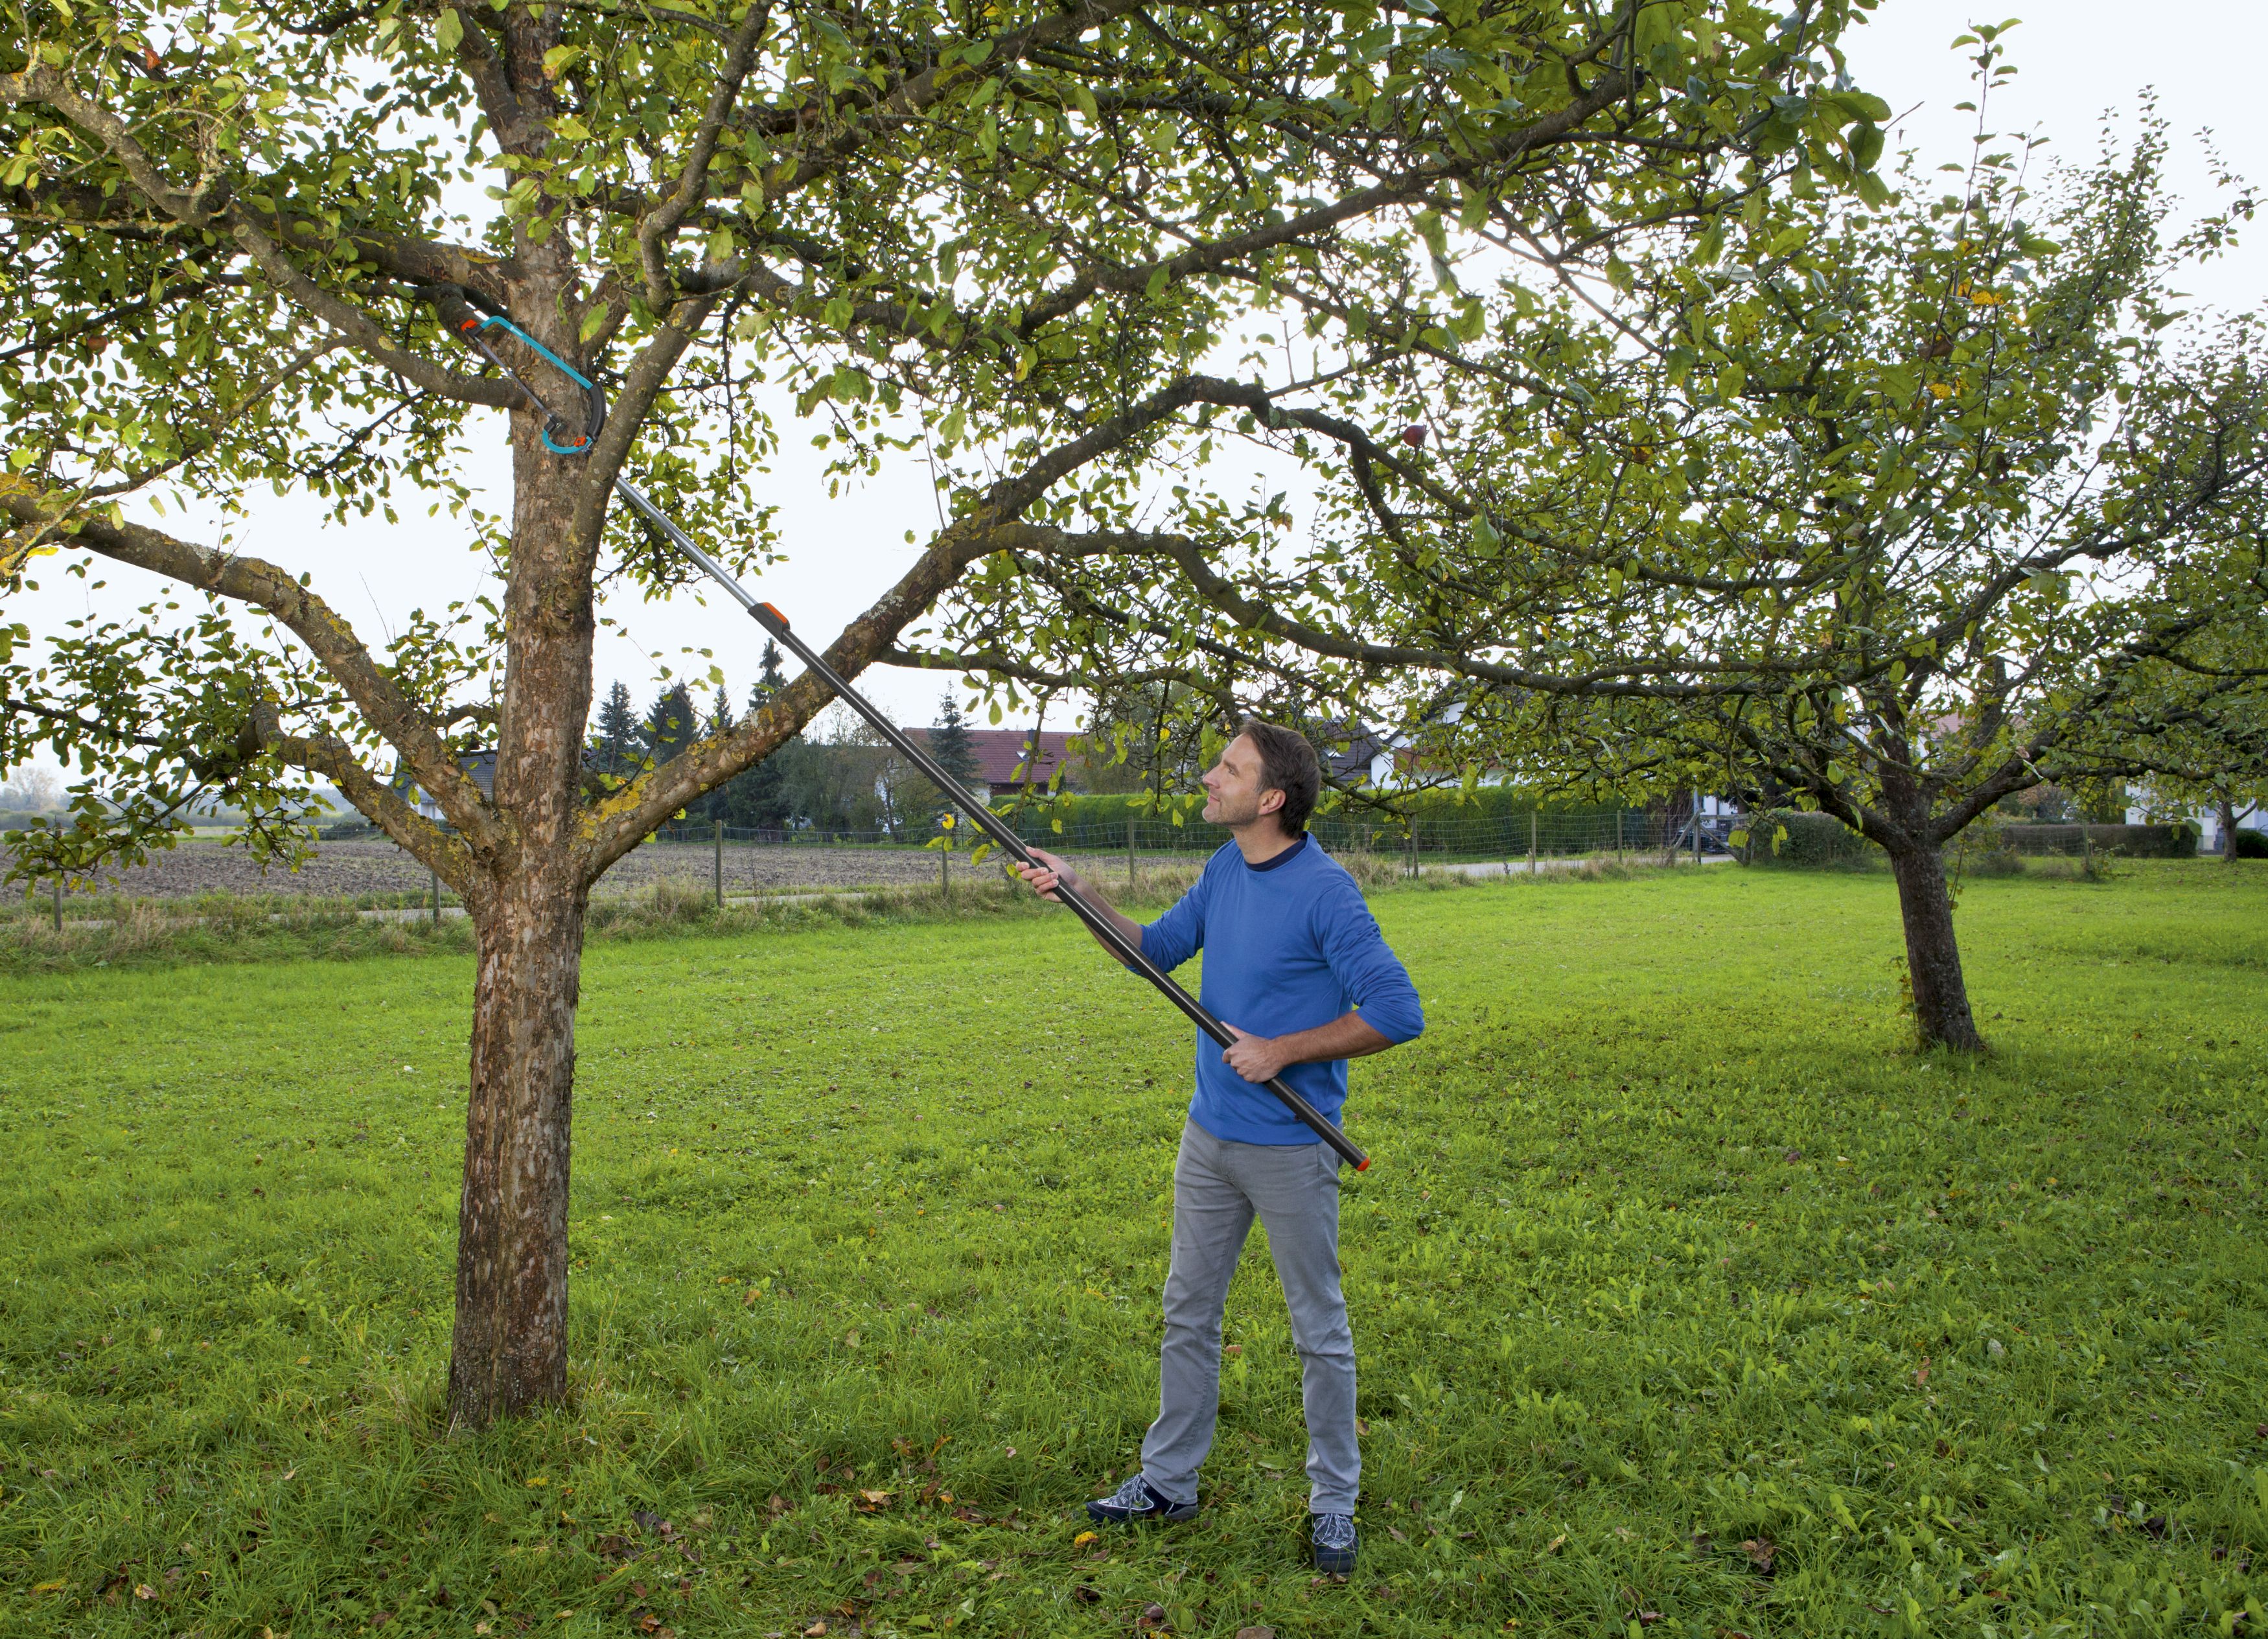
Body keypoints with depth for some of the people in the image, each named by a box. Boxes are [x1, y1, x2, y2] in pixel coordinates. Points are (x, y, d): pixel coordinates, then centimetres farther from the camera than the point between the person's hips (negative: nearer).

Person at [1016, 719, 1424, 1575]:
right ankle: (1168, 1481, 31)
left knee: (1319, 1330, 8)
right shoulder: (1224, 869, 4)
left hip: (1290, 1150, -7)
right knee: (1188, 1313, 16)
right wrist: (1079, 893, 2)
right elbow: (1156, 949, 15)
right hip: (1210, 1135, 7)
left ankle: (1334, 1504, 24)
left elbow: (1397, 1013, -20)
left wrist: (1282, 1050, -19)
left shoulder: (1326, 891, -19)